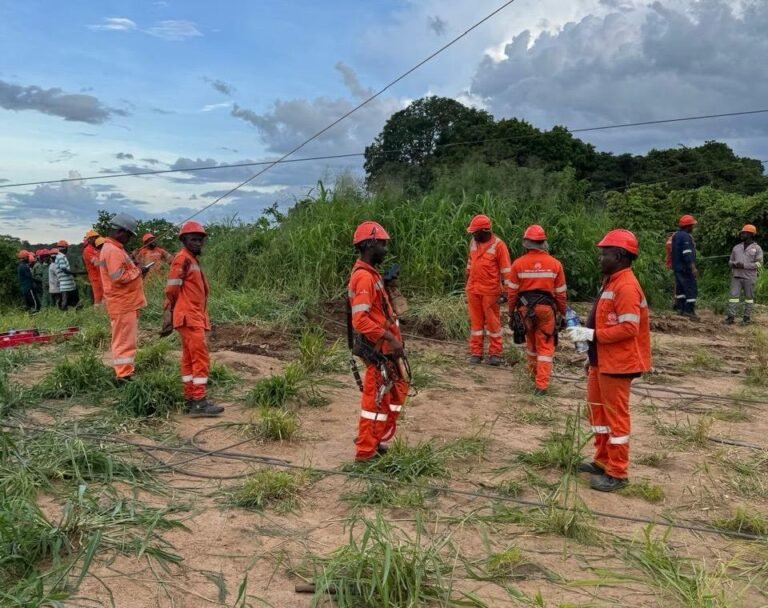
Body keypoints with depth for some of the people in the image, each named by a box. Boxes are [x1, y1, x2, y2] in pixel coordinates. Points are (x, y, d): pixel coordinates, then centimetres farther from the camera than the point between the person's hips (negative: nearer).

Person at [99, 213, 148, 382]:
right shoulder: (113, 251, -17)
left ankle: (126, 370, 25)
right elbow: (119, 277, -24)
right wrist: (137, 272, -13)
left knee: (127, 339, 17)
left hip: (126, 302, 10)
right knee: (125, 340, -6)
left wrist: (133, 267, 7)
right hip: (123, 304, -10)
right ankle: (124, 374, -3)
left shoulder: (113, 248, 16)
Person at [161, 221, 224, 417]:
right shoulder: (182, 259, -11)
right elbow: (171, 291, -14)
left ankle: (190, 400, 17)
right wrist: (168, 320, -13)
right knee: (201, 358, -11)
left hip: (194, 317, 10)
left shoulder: (192, 260, 19)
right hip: (189, 317, -10)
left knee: (189, 359, 11)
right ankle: (199, 403, -11)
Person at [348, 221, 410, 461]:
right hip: (378, 348, -10)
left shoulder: (370, 273, 12)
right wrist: (389, 337, -26)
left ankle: (377, 438, 30)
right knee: (376, 397, 0)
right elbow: (360, 320, -28)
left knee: (398, 389, 20)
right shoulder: (364, 277, -20)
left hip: (384, 346, 10)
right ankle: (366, 450, 12)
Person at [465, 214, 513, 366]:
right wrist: (468, 282, 20)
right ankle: (475, 352, 14)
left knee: (492, 322, 2)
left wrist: (506, 289, -11)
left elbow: (506, 269, -8)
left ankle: (495, 353, 11)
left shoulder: (498, 245, -9)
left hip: (490, 291, -5)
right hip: (473, 289, 5)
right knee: (475, 321, 9)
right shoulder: (473, 242, 8)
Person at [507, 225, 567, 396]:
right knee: (545, 346, 3)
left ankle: (534, 371, 42)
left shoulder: (518, 263, -5)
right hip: (546, 308, -1)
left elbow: (512, 291, -1)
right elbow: (560, 292, 1)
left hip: (526, 308, 1)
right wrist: (563, 313, 12)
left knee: (531, 340, 23)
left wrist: (511, 311, 10)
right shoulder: (555, 264, -3)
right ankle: (541, 384, -3)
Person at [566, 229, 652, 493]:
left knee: (616, 414, -1)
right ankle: (603, 461, 33)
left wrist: (591, 335, -23)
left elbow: (628, 328, -26)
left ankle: (618, 473, 11)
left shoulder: (626, 286, -20)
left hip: (617, 362, -10)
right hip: (602, 359, 11)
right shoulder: (611, 282, 12)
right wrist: (585, 332, 8)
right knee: (598, 407, 19)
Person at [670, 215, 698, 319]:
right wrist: (693, 268, -25)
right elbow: (687, 254, -24)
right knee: (691, 288, -8)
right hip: (685, 267, -10)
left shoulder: (676, 235, 15)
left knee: (680, 287, 14)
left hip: (677, 266, 10)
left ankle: (680, 308, 18)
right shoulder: (685, 237, -16)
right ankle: (689, 310, -11)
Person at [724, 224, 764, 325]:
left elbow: (759, 264, -7)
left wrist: (744, 265, -16)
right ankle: (731, 317, -7)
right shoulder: (736, 247, 12)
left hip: (749, 277, -3)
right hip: (736, 276, 3)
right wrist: (735, 264, -6)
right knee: (734, 296, -5)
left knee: (749, 297, 4)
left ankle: (747, 317, 11)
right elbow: (730, 261, 17)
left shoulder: (757, 248, 0)